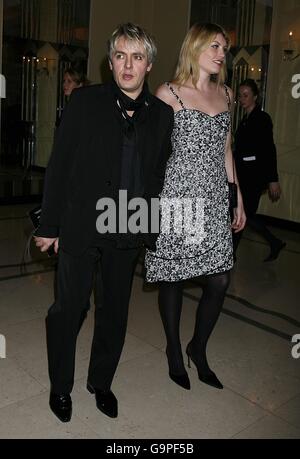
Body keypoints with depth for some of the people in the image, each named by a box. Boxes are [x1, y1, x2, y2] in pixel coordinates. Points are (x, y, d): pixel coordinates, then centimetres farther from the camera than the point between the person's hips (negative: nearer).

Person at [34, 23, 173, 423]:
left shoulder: (162, 113, 5)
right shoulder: (84, 102, -4)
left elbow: (159, 173, 9)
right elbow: (59, 165, -4)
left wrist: (153, 226, 6)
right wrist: (49, 225, -6)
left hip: (129, 230, 3)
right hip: (82, 225, -3)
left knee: (116, 311, 15)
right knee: (69, 308, 7)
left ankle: (101, 382, 37)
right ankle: (60, 387, 31)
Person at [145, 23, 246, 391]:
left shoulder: (225, 94, 14)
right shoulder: (169, 93, -2)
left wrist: (238, 198, 16)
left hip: (214, 199, 5)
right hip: (177, 196, -4)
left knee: (220, 279, 1)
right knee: (172, 278, 5)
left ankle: (198, 349, 26)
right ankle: (174, 353, 28)